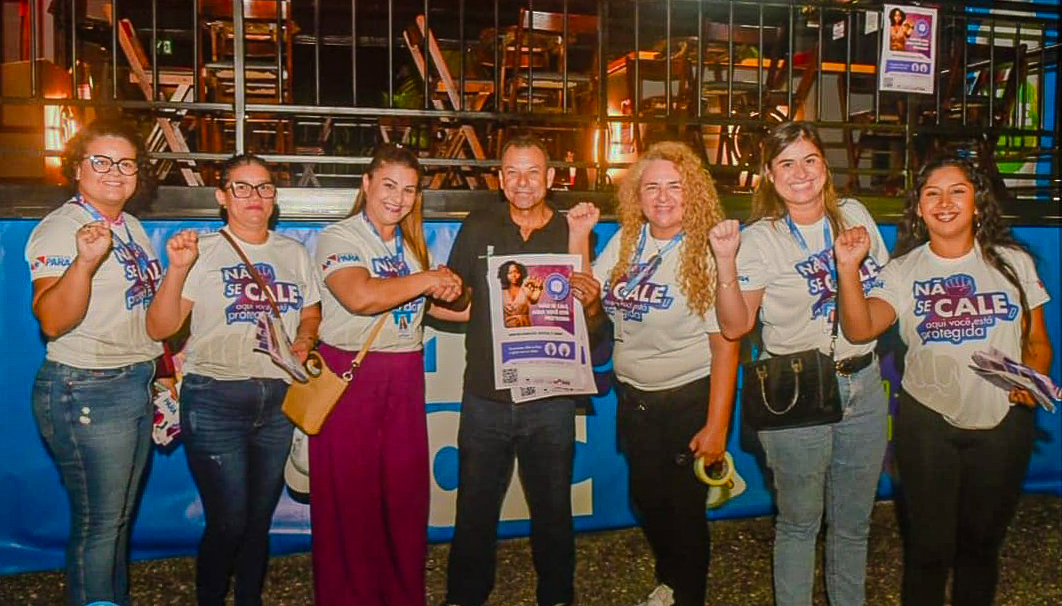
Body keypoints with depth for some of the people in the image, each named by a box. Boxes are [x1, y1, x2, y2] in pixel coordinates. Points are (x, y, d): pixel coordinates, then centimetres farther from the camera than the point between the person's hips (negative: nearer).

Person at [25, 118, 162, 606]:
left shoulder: (132, 226, 11)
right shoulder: (60, 228, -13)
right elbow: (52, 321, -26)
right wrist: (84, 260, -40)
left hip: (136, 384, 8)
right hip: (86, 390, -8)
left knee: (121, 516, 19)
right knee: (98, 524, 1)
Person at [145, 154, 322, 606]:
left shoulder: (294, 252, 11)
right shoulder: (202, 252, -2)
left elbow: (312, 312, 21)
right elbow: (159, 328, -7)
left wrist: (305, 338, 0)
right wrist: (177, 270, -20)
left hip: (278, 402, 4)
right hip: (215, 402, -4)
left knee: (259, 518, 12)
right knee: (228, 522, -4)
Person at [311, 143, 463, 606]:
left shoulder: (411, 243, 14)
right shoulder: (339, 237, -7)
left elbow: (427, 302, 21)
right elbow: (360, 296, -24)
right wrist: (426, 280, -16)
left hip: (404, 376, 6)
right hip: (349, 375, -5)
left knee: (406, 493, 9)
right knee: (350, 499, 1)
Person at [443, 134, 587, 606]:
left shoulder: (570, 233, 2)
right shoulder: (478, 228, 5)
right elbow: (458, 299, 11)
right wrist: (450, 292, -13)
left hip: (549, 396, 0)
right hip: (485, 394, 1)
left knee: (553, 509, 12)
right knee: (475, 509, 10)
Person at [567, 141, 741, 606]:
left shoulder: (707, 253, -16)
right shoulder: (624, 243, -1)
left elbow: (726, 345, -17)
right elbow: (590, 314, 2)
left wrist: (717, 425, -19)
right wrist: (578, 241, -8)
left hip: (689, 398, -5)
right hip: (634, 396, 5)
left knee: (685, 506, 7)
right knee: (647, 499, 18)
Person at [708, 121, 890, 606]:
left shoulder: (855, 215, 5)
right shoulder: (760, 239, -9)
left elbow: (885, 288, 19)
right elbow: (734, 325, -14)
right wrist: (725, 262, -25)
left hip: (863, 384, 5)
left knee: (853, 522, 17)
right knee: (799, 521, 8)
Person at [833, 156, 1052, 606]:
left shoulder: (1013, 261, 3)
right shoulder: (904, 271, -2)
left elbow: (1037, 341, 8)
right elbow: (859, 328, -18)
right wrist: (848, 268, -30)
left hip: (1004, 421, 2)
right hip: (928, 421, -1)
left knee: (983, 538, 17)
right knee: (929, 543, 7)